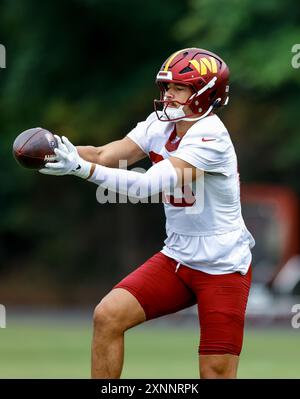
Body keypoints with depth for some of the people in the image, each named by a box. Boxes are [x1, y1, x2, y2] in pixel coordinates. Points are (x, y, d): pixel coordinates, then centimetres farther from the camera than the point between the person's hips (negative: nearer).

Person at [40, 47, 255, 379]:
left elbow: (150, 184, -32)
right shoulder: (161, 124, 2)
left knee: (217, 375, -6)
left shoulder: (210, 135, -22)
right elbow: (105, 155, -8)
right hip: (177, 258, 7)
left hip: (222, 268, -7)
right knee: (108, 315, -8)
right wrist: (61, 149, -27)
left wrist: (83, 168, -40)